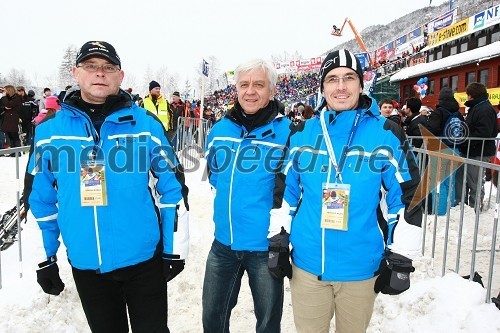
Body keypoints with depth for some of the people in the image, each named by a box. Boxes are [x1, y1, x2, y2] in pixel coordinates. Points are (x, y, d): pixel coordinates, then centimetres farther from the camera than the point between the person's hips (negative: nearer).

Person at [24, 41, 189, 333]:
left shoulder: (146, 124, -7)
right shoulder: (50, 130, -1)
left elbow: (172, 187, -4)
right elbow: (40, 197, 7)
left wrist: (175, 250, -2)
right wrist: (45, 257, 10)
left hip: (144, 258, -2)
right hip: (84, 263, 2)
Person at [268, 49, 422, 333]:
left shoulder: (387, 135, -6)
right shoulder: (302, 134, 1)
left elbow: (406, 197, -3)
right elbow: (285, 190, 7)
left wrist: (401, 259, -1)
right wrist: (278, 242, 7)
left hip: (362, 267, -1)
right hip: (307, 264, 2)